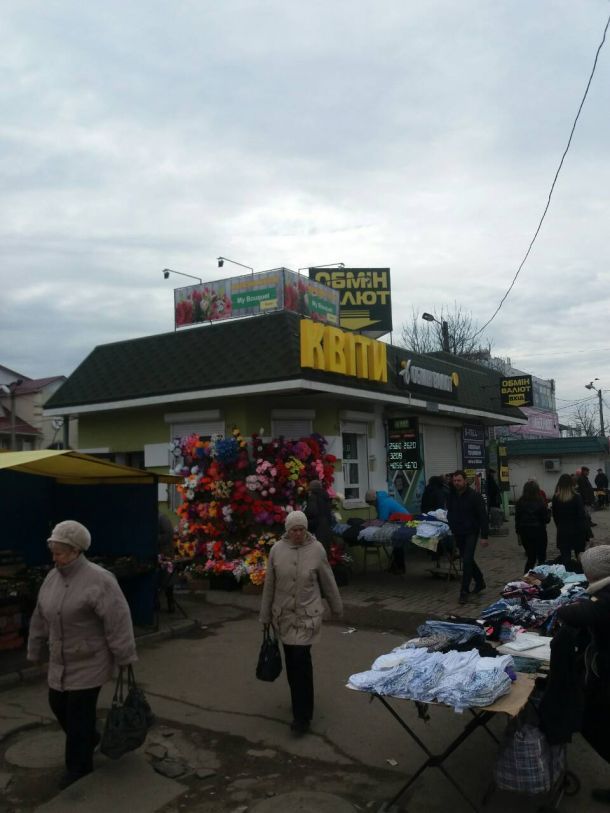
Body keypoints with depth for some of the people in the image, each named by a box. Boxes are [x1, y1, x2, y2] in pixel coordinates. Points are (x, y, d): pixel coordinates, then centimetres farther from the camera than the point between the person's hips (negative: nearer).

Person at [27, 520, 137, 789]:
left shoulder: (98, 580, -22)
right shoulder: (52, 578, 2)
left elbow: (118, 621, -21)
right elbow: (40, 619, 13)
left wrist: (124, 658, -18)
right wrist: (34, 652, 18)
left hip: (89, 663, -7)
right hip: (60, 663, 7)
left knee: (79, 714, 2)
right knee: (58, 705, 18)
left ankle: (79, 766, 22)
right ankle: (89, 738, 43)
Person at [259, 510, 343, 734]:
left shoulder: (316, 549, -8)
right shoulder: (277, 550, -4)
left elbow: (328, 581, 2)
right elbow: (269, 585, 3)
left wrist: (337, 608, 11)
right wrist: (265, 615, 8)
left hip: (308, 615, -3)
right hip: (283, 614, 3)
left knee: (301, 659, -9)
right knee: (291, 660, 12)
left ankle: (302, 715, 1)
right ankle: (300, 701, 35)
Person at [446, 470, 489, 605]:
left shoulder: (474, 496, -14)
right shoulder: (451, 496, 2)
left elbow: (483, 516, -13)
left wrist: (484, 536, -17)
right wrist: (452, 529, 10)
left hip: (471, 533, -6)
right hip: (458, 534, 6)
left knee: (467, 561, -12)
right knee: (467, 560, 16)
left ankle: (464, 591, -6)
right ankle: (480, 582, 36)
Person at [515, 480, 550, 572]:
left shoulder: (520, 502, -4)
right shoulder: (540, 503, -14)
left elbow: (517, 519, 2)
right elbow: (546, 519, -9)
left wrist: (518, 531, 13)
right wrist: (547, 510, 8)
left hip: (525, 532, 4)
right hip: (538, 532, -3)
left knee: (530, 558, 14)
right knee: (541, 557, 10)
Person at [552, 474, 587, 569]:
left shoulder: (555, 498, -5)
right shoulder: (577, 497, -13)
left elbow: (555, 516, 4)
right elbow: (582, 517, -13)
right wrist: (586, 533, -7)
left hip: (562, 532, 1)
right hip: (577, 531, -1)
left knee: (565, 558, 5)